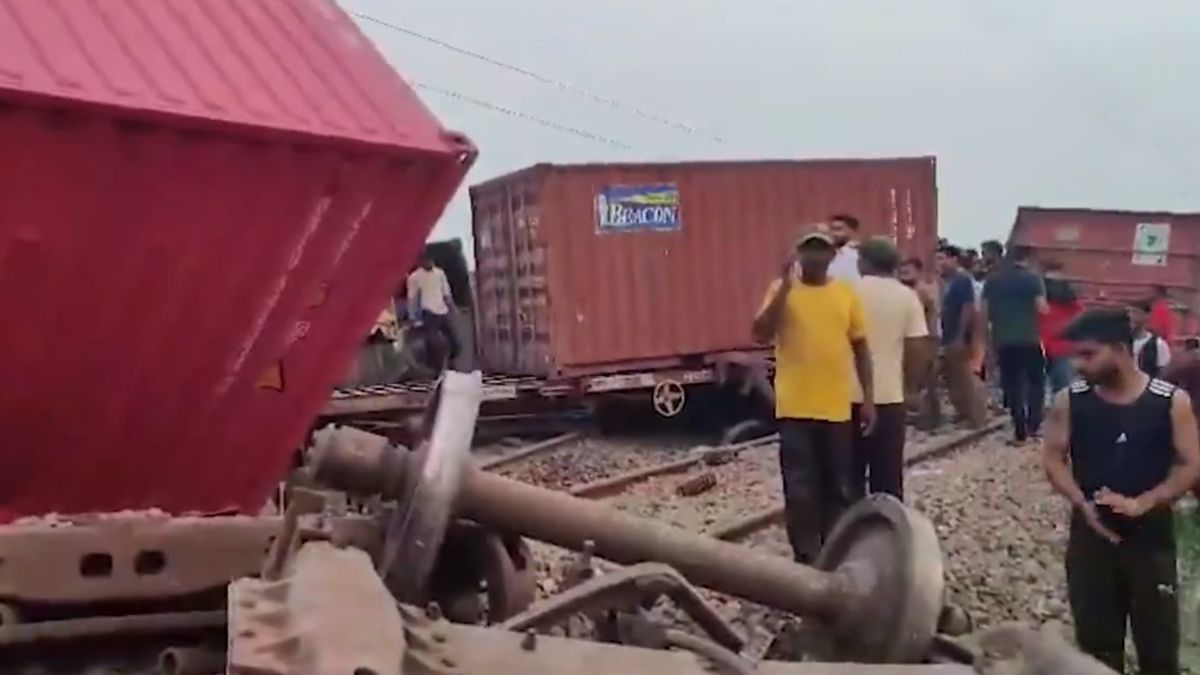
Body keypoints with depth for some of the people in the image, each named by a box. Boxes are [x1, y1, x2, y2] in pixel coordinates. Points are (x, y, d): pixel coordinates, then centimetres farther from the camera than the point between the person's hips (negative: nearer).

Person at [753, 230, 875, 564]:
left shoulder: (846, 293, 6)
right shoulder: (782, 290, -1)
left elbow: (860, 347, 10)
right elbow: (761, 334, -15)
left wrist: (868, 398, 5)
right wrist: (785, 286, -19)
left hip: (837, 408, 3)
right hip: (795, 408, -3)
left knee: (837, 487, 13)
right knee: (800, 489, 1)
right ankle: (806, 560, 12)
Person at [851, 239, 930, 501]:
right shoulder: (907, 296, -1)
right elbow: (919, 352, -5)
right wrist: (908, 381, 13)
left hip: (850, 395, 0)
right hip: (889, 395, 0)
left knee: (850, 474, 9)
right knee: (888, 476, 8)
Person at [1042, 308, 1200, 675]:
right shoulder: (1069, 401, -4)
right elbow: (1053, 459, 0)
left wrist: (1142, 503, -20)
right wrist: (1083, 504, -16)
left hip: (1151, 536, -1)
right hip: (1090, 533, 1)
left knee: (1159, 643, 8)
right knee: (1096, 639, 10)